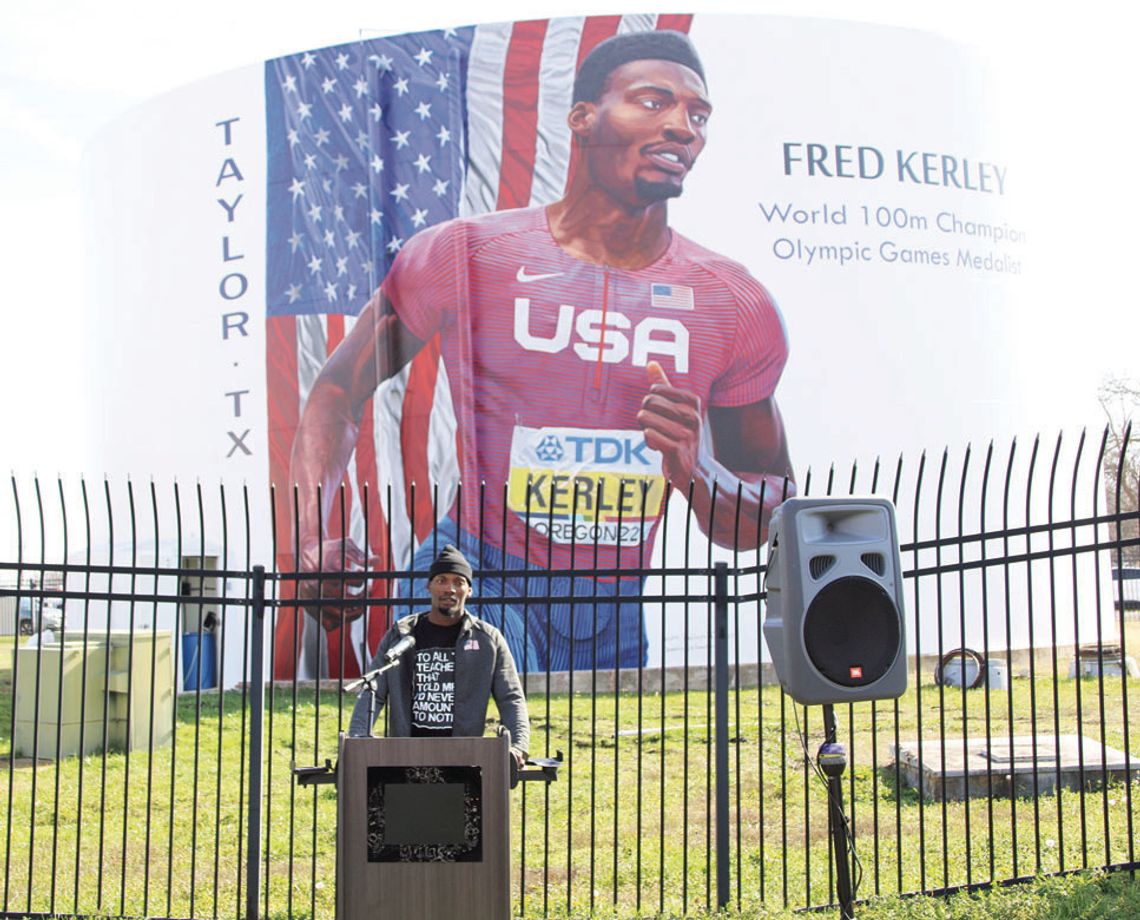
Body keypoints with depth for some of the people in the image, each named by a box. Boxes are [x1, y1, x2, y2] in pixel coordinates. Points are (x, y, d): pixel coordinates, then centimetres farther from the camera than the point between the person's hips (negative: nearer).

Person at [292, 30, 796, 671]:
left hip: (615, 619, 4)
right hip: (475, 580, -3)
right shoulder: (463, 256, -6)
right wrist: (313, 540, -13)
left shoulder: (738, 309, 0)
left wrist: (696, 474, -17)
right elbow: (341, 392, 3)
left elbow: (773, 517, 6)